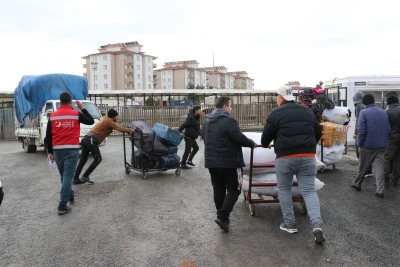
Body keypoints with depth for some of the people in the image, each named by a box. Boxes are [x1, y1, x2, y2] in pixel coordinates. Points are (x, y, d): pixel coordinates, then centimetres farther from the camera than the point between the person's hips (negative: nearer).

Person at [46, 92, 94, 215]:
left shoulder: (53, 116, 6)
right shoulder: (76, 114, -3)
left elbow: (48, 136, 7)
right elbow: (91, 121, 11)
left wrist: (50, 152, 13)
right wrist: (82, 108, 15)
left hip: (57, 150, 4)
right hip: (71, 149, -4)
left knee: (64, 175, 20)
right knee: (68, 176, -4)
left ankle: (70, 196, 37)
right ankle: (62, 206, -6)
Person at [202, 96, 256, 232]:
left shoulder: (207, 121, 11)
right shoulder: (228, 120, -16)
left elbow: (203, 136, 23)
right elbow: (239, 138, -20)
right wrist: (252, 143, -2)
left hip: (211, 161, 8)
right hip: (227, 162, -7)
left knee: (218, 189, 15)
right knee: (233, 189, 2)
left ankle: (221, 216, 23)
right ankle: (222, 216, -9)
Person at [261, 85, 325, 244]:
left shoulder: (276, 113, -2)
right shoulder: (307, 111, 14)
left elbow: (266, 135, -1)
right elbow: (318, 132, 22)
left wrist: (265, 144, 22)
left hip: (285, 157, -4)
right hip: (308, 156, 4)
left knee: (284, 189, 14)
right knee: (309, 190, 6)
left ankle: (289, 224, 16)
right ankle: (317, 224, -11)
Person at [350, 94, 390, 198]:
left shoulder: (364, 112, -11)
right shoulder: (383, 112, 6)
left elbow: (361, 131, -16)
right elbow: (388, 130, 8)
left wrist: (359, 143, -6)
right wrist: (385, 141, 16)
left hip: (368, 145, -4)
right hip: (381, 145, 4)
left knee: (362, 166, 10)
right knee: (379, 166, 5)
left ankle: (357, 184, 26)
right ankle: (380, 190, 2)